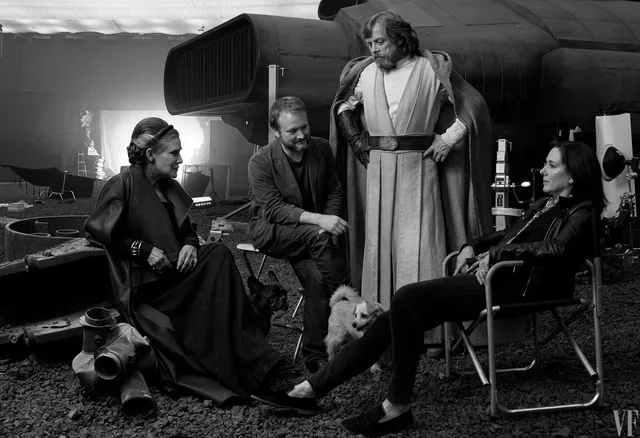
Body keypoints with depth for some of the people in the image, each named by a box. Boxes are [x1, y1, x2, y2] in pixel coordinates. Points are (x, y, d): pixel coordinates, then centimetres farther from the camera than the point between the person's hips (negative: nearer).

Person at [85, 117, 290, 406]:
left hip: (175, 273, 6)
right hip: (141, 285, -6)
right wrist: (143, 249, -15)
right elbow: (96, 230, -8)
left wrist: (190, 244, -3)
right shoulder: (122, 185, -3)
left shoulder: (170, 187, 18)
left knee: (219, 255, -22)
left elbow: (186, 230, 23)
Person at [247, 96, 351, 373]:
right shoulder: (261, 163, -13)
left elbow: (334, 192, 10)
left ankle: (316, 354, -17)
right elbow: (274, 208, -21)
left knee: (316, 276, -27)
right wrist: (319, 221, -33)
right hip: (270, 231, -3)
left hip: (310, 233, 4)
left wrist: (330, 223, -10)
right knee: (318, 237, -34)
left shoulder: (322, 149, 1)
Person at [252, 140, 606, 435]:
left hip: (518, 286, -9)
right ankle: (311, 389, -7)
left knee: (407, 299, -25)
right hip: (495, 275, 9)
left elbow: (557, 248, -20)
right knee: (398, 314, -6)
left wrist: (497, 253, -16)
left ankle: (397, 406, -16)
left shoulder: (581, 212, 0)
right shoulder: (546, 204, 26)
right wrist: (473, 246, 16)